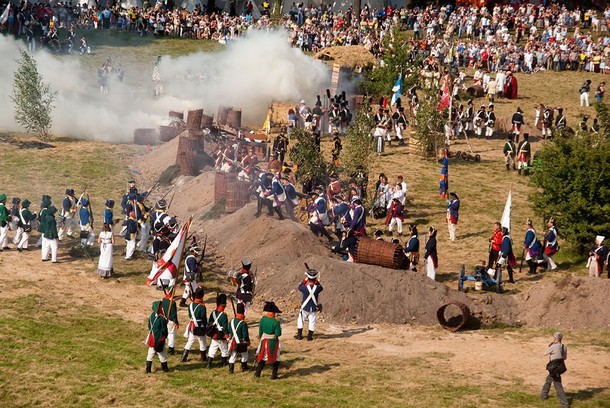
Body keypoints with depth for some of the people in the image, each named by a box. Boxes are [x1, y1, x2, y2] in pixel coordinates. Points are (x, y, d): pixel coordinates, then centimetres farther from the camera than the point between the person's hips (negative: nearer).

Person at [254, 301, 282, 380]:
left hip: (264, 341, 5)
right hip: (273, 342, -5)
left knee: (262, 357, 20)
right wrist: (279, 328, -2)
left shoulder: (263, 319, -8)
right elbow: (278, 334, -20)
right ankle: (274, 375, 12)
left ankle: (257, 373, 24)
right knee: (276, 358, 12)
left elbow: (260, 330, 4)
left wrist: (260, 337, 22)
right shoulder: (275, 322, -24)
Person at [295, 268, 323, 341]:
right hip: (314, 309, 1)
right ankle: (309, 337, 18)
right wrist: (316, 281, 9)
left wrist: (305, 279, 6)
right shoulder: (317, 288, -18)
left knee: (300, 321, 17)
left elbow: (299, 287, 3)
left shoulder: (305, 288, -21)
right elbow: (321, 288, 7)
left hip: (305, 308, -1)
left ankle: (299, 335, 23)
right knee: (312, 322, 13)